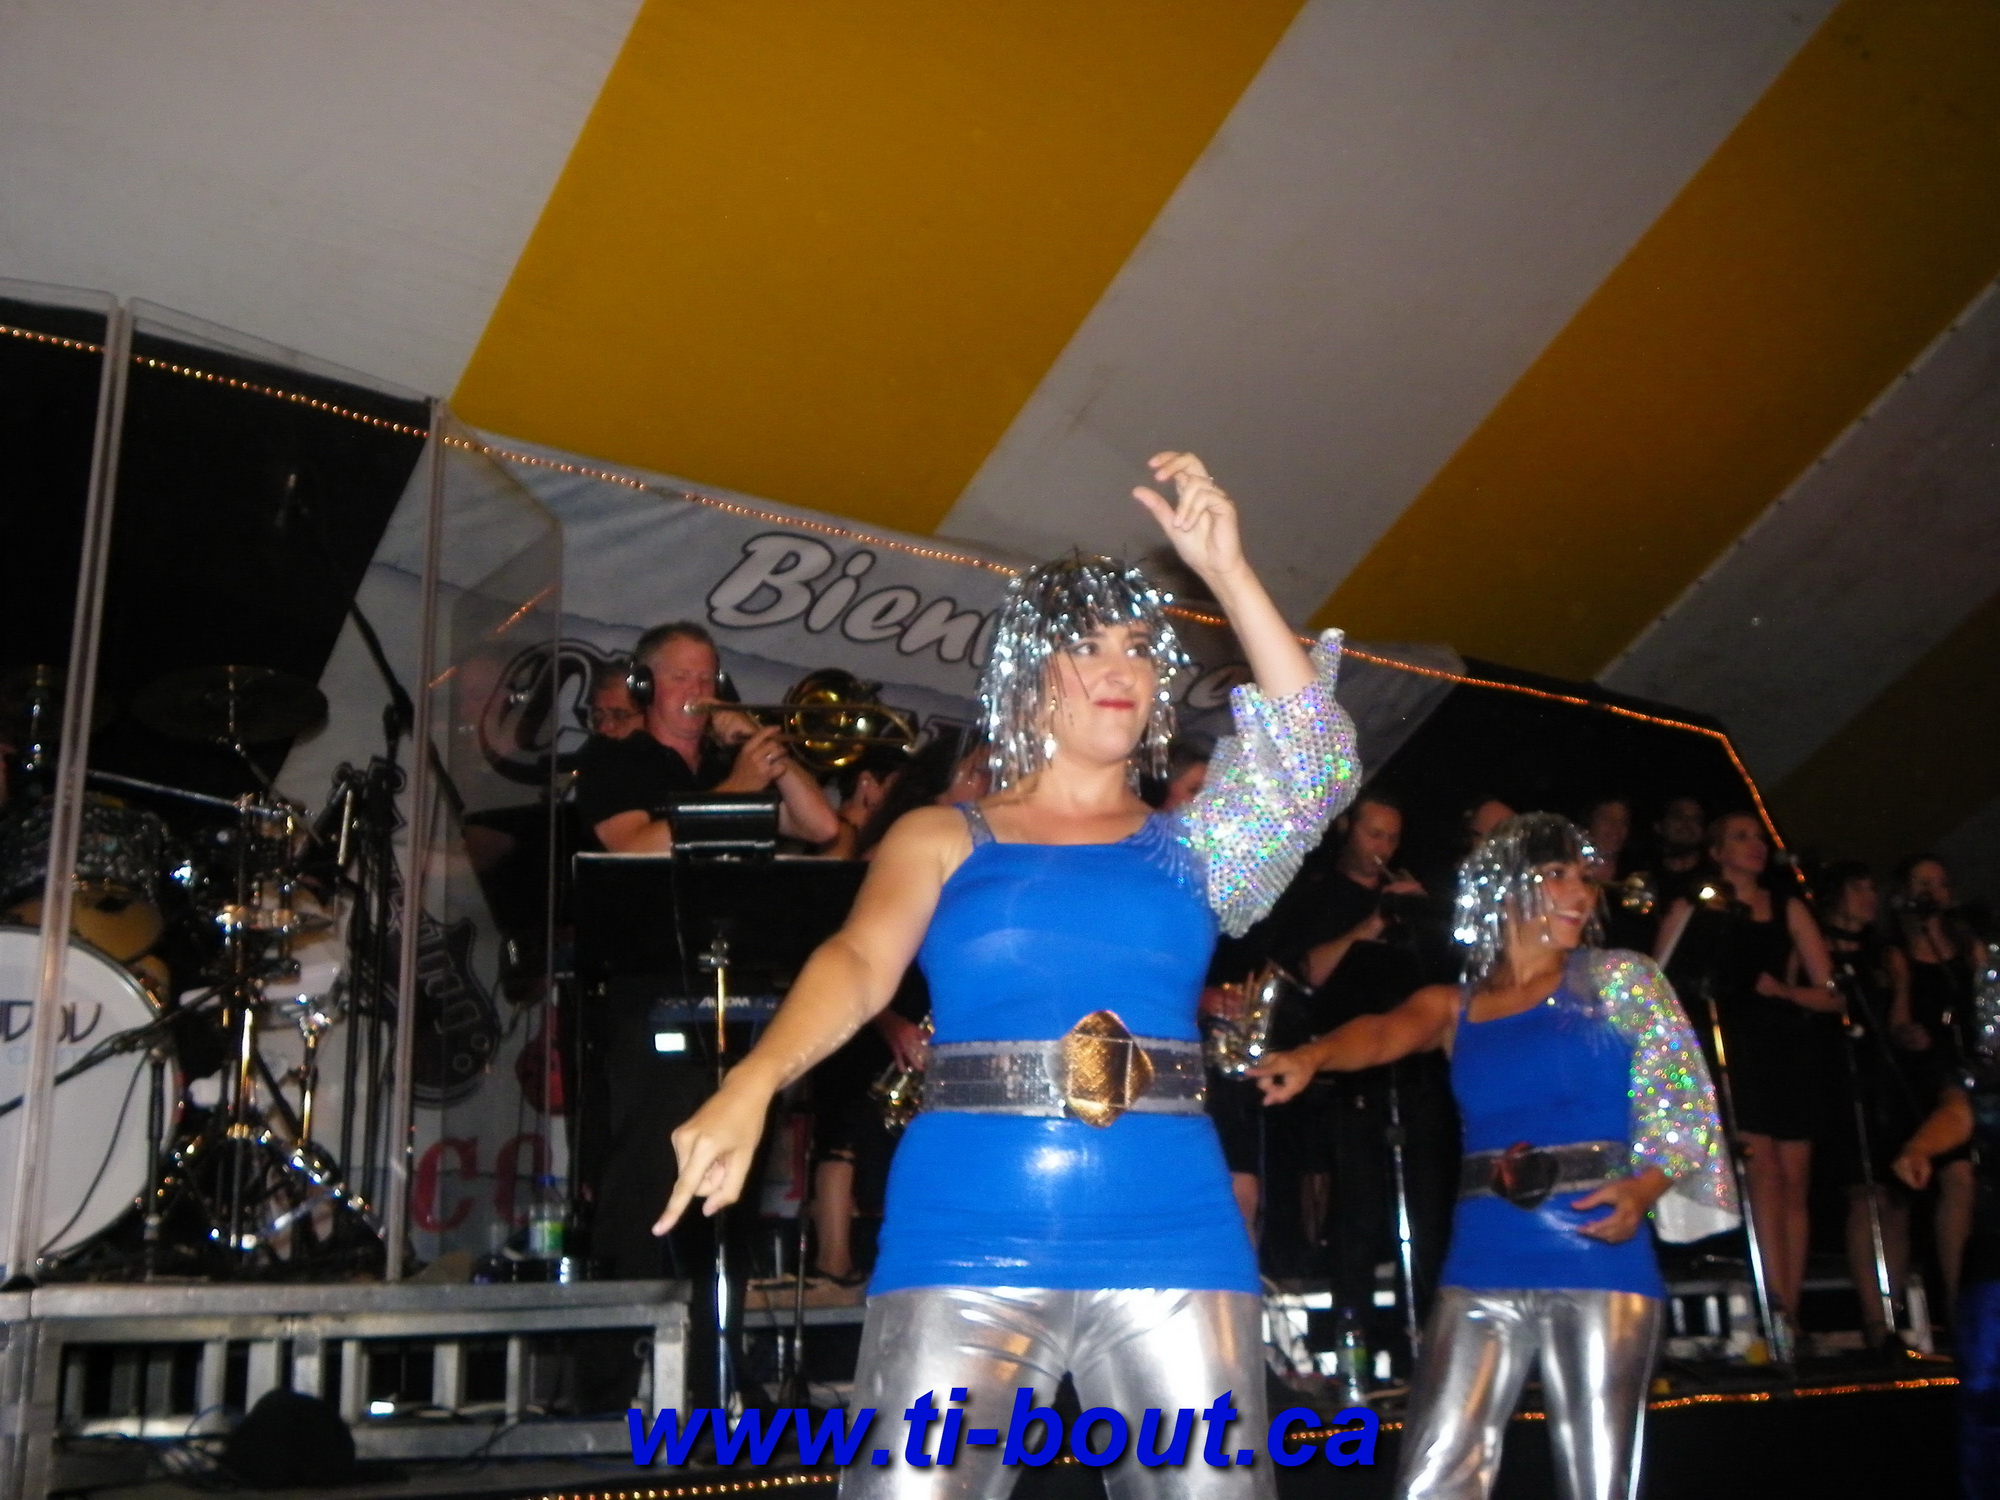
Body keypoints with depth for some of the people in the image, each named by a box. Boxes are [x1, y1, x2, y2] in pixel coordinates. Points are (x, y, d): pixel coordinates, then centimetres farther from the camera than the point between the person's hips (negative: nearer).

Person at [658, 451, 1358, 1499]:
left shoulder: (1189, 844, 15)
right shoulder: (943, 840, 11)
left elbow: (1315, 764, 0)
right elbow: (859, 962, -5)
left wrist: (1226, 571, -2)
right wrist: (751, 1085, -24)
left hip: (1171, 1238, 2)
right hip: (968, 1240, -1)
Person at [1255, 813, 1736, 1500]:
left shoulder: (1618, 979, 8)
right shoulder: (1452, 1005, 12)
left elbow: (1684, 1106, 3)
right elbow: (1382, 1033, -8)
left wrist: (1642, 1191, -17)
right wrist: (1310, 1056, -31)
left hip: (1600, 1255, -1)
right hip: (1482, 1264, 2)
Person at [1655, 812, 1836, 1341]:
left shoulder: (1788, 908, 16)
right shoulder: (1690, 908, 9)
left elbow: (1831, 994, 12)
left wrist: (1785, 991, -6)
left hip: (1789, 1054, 4)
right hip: (1733, 1054, -3)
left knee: (1793, 1182, 0)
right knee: (1763, 1173, -15)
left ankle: (1790, 1315, 3)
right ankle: (1779, 1313, -16)